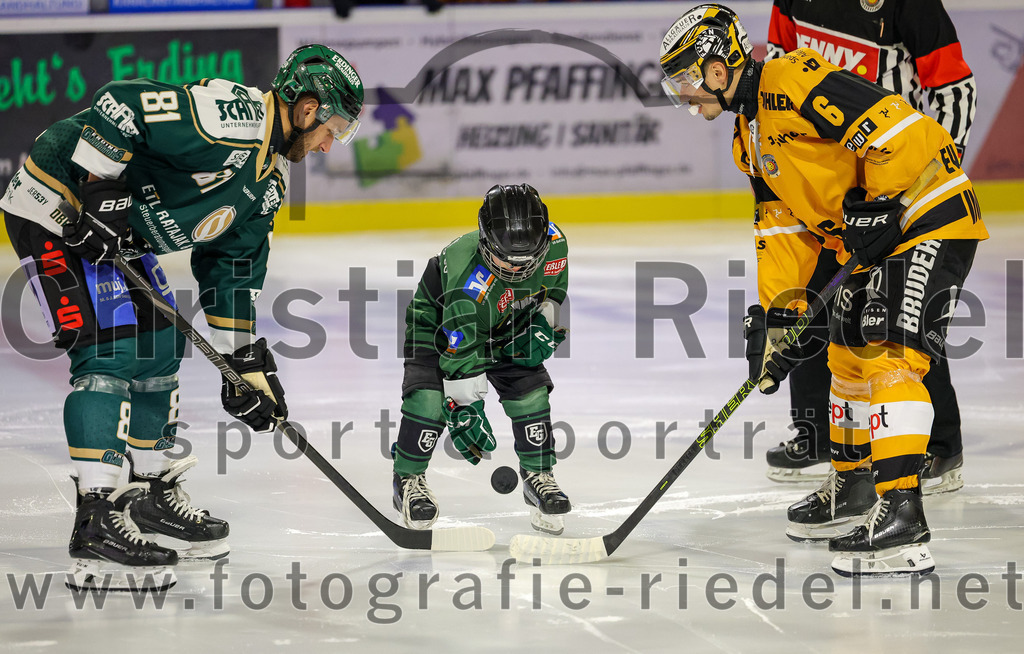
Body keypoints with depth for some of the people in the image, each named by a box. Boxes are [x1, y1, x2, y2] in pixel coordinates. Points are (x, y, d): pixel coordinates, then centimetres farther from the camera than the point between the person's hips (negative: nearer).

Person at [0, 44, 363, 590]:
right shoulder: (231, 117, -23)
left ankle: (154, 489, 31)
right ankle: (97, 522, -19)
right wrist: (98, 194, -28)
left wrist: (247, 363, 14)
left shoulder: (266, 184, 9)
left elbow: (232, 269, 17)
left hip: (122, 233, 11)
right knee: (110, 351, -17)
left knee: (159, 345, 15)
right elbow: (122, 104, -29)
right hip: (56, 208, -11)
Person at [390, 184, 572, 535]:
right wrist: (463, 408, -33)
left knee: (530, 390, -9)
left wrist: (545, 324, -11)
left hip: (505, 327, 5)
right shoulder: (467, 278, -42)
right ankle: (409, 478, 1)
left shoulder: (553, 244, -26)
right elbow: (460, 355, -35)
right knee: (429, 396, -19)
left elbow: (556, 285, 1)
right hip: (439, 321, -5)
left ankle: (538, 476, 8)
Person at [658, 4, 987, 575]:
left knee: (890, 354, -19)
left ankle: (902, 518, -25)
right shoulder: (750, 136, 15)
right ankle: (852, 491, 35)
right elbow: (783, 228, 17)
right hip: (876, 236, 11)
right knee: (849, 356, 19)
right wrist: (777, 312, 8)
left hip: (928, 219, -11)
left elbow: (896, 128, -26)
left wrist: (878, 206, -23)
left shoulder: (795, 83, -18)